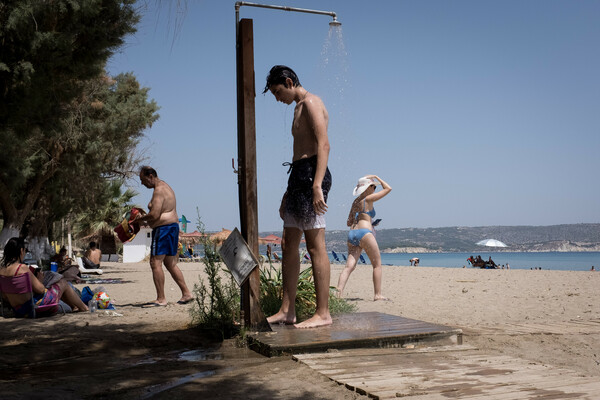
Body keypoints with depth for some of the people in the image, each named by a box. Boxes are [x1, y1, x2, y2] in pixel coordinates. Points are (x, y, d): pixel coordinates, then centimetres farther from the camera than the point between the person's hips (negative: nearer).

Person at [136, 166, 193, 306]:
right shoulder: (165, 186, 19)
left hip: (164, 228, -11)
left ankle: (161, 299, -9)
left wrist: (141, 219, -6)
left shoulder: (159, 190, -14)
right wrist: (146, 220, 15)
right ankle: (186, 293, 15)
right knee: (170, 264, 14)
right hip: (173, 226, 11)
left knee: (155, 263, -9)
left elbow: (154, 214, -23)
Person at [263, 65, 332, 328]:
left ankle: (323, 314, -6)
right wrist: (288, 194, 25)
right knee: (289, 245, 9)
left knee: (315, 247, -9)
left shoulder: (310, 103, -5)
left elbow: (323, 144, -17)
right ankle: (287, 311, 13)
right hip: (298, 177, 10)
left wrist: (317, 185, -28)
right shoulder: (299, 108, 25)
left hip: (311, 175, -10)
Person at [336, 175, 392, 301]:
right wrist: (376, 177, 14)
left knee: (349, 266, -2)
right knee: (377, 264, 5)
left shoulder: (355, 202, 21)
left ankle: (339, 291, -18)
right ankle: (378, 294, 3)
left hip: (352, 234, 7)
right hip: (364, 233, -7)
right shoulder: (368, 199, -1)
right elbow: (388, 188, 5)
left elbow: (349, 223, 23)